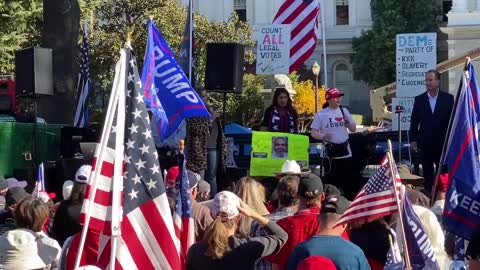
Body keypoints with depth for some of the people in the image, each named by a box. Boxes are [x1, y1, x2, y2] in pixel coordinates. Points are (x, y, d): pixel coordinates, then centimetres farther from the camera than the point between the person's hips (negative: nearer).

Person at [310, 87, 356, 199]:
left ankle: (350, 199, 10)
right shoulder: (321, 114, -4)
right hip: (329, 151, -3)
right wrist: (322, 136, -26)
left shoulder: (344, 111, 8)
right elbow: (313, 132, -5)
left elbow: (353, 129, 13)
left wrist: (348, 122, -9)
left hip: (345, 150, 3)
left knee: (347, 178, 4)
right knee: (331, 178, 0)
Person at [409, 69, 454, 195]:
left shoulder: (448, 98, -1)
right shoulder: (419, 99, 4)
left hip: (443, 143, -2)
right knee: (427, 174, 8)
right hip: (425, 144, 2)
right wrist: (413, 140, -1)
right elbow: (414, 121, 5)